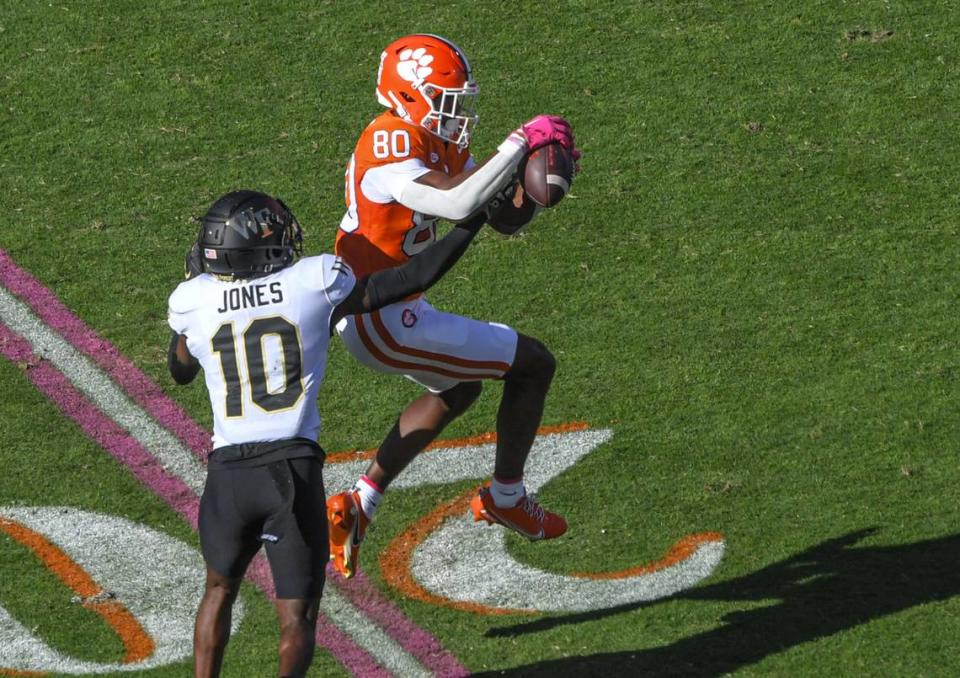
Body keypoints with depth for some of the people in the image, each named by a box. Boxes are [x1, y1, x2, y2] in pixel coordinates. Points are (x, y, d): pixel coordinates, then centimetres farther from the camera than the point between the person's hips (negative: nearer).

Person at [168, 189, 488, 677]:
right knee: (297, 614, 7)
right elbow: (413, 279, 8)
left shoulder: (193, 300, 3)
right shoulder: (315, 282, -2)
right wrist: (469, 226, 21)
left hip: (227, 471, 2)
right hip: (294, 467, -2)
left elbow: (179, 372, 24)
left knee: (219, 590, 26)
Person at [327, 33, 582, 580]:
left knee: (459, 391, 33)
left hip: (370, 308, 10)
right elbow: (458, 203, -38)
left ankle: (360, 503, 30)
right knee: (534, 364, -1)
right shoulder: (391, 153, -24)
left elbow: (501, 212, 10)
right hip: (384, 324, -10)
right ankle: (506, 497, 16)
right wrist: (522, 142, -30)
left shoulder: (441, 144, 7)